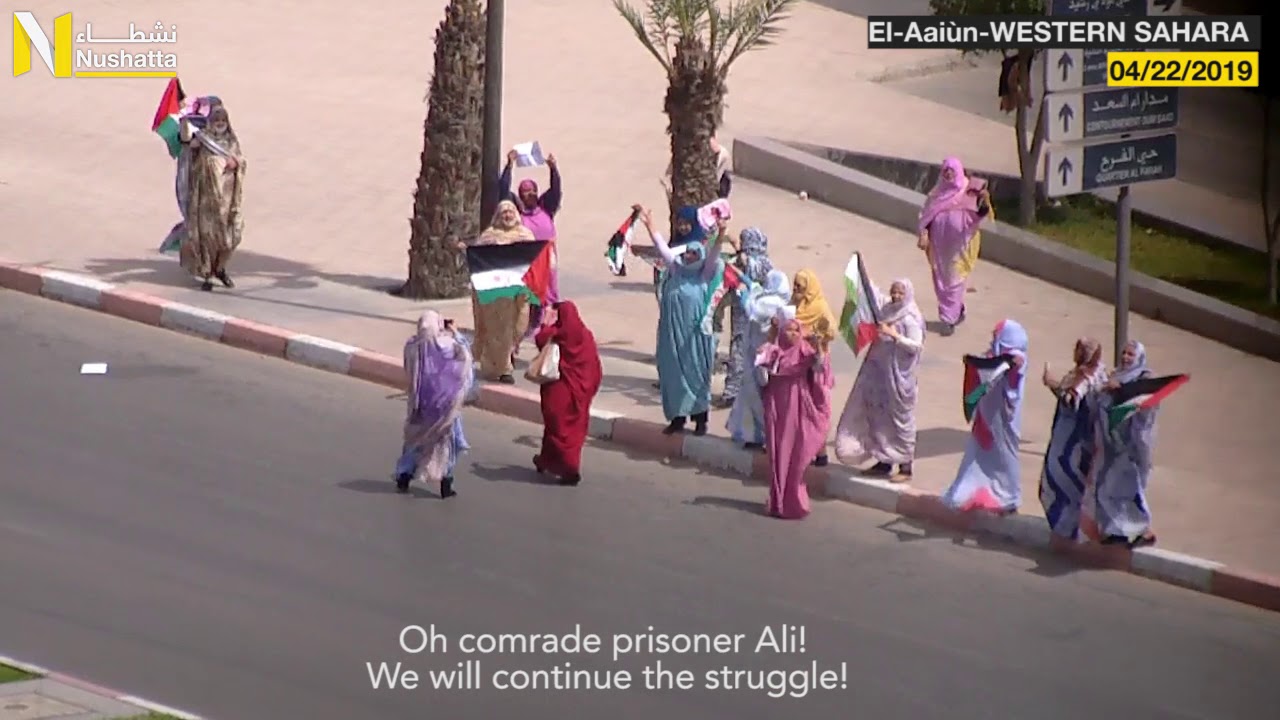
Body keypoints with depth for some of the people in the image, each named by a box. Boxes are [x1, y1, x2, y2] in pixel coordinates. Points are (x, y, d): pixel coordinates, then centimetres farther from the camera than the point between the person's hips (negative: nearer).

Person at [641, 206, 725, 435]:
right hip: (673, 332, 4)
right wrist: (650, 227, 6)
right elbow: (663, 247, 11)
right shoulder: (676, 270, 12)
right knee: (674, 373, 7)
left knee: (696, 373, 0)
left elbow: (713, 255, -12)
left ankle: (700, 419, 6)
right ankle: (677, 418, 15)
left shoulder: (705, 274, 1)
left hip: (695, 333, -4)